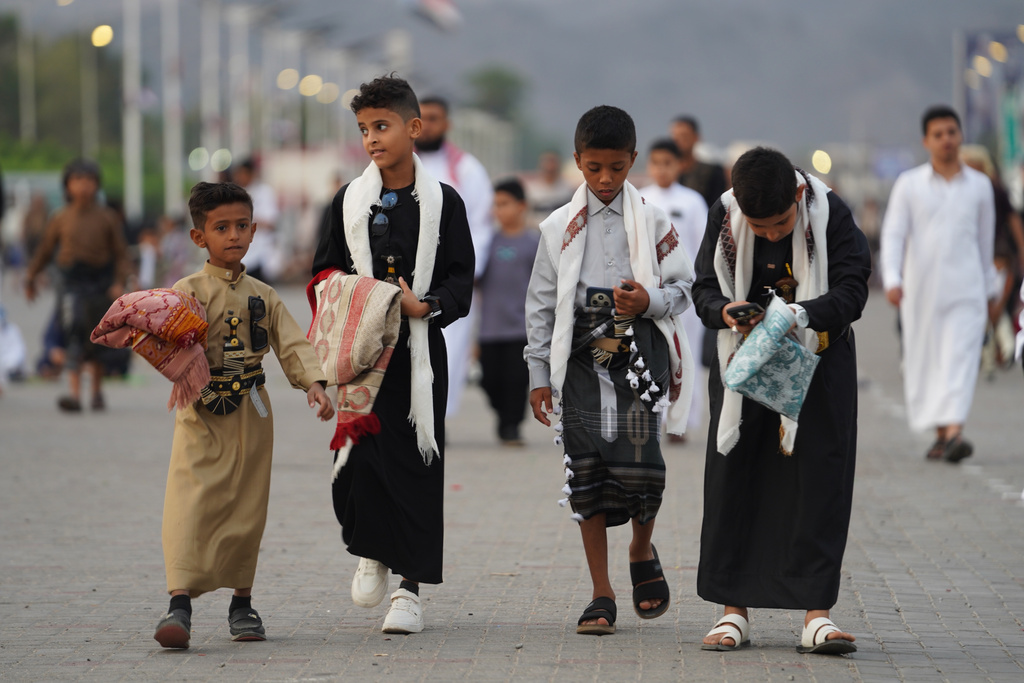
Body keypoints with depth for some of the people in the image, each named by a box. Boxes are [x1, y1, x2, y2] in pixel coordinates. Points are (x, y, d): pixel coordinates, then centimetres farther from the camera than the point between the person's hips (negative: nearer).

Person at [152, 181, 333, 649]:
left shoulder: (263, 296, 9)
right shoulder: (188, 291, -2)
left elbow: (292, 344, 5)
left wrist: (313, 382, -11)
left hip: (252, 416, 4)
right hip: (202, 415, -4)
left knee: (246, 509, 8)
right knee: (190, 504, -14)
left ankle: (242, 602, 21)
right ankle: (179, 605, -19)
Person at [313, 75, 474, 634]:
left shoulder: (443, 202, 3)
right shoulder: (349, 201, 8)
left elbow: (461, 279, 1)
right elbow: (324, 272, 13)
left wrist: (424, 305, -17)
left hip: (419, 347, -1)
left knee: (417, 461, -1)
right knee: (360, 452, -8)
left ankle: (411, 586, 4)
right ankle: (370, 552, 19)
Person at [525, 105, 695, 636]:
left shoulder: (652, 222, 6)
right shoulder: (559, 228, 9)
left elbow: (683, 286, 7)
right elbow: (540, 304, 11)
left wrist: (650, 302, -14)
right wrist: (539, 373, 7)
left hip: (639, 349, -1)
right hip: (581, 354, 2)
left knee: (638, 463, -13)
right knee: (586, 471, -1)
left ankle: (642, 552, 19)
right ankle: (602, 595, 7)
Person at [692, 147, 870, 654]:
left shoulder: (831, 215, -16)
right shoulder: (724, 216, -10)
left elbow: (851, 291, -17)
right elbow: (705, 288, -3)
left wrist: (801, 315, -35)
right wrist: (725, 312, -27)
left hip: (818, 361, -2)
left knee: (819, 481, -5)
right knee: (733, 479, 2)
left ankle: (816, 614, -3)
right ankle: (735, 609, 10)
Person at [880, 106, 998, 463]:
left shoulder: (979, 185, 6)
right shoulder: (908, 185, 2)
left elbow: (985, 241, 16)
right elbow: (893, 235, -5)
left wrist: (990, 288, 21)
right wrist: (892, 280, -20)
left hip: (965, 292, 0)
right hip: (920, 292, 1)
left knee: (960, 362, -14)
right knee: (924, 365, 7)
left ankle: (954, 433, -26)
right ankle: (939, 434, 22)